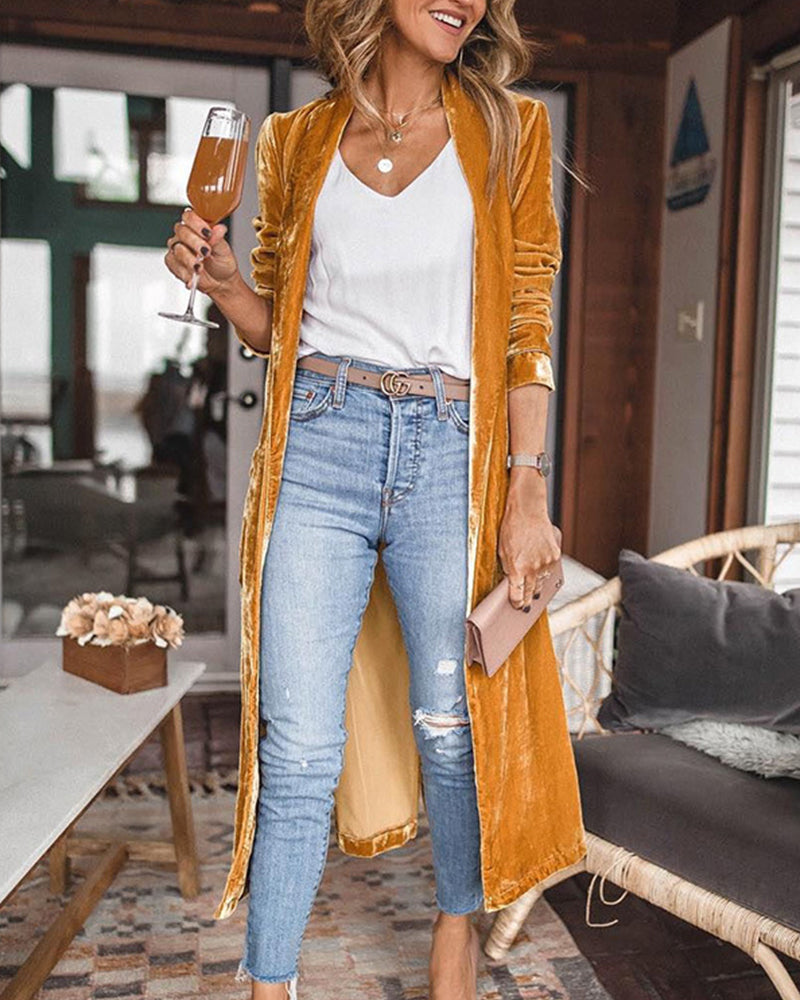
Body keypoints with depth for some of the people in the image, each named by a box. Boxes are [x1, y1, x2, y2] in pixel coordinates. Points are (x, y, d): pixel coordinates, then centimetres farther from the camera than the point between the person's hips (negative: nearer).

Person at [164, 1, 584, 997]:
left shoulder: (509, 129, 10)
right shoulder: (297, 139, 13)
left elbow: (528, 322, 3)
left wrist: (527, 489, -5)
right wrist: (220, 277, -4)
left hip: (451, 448, 0)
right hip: (320, 440, 1)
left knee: (453, 722, 9)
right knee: (300, 746, -1)